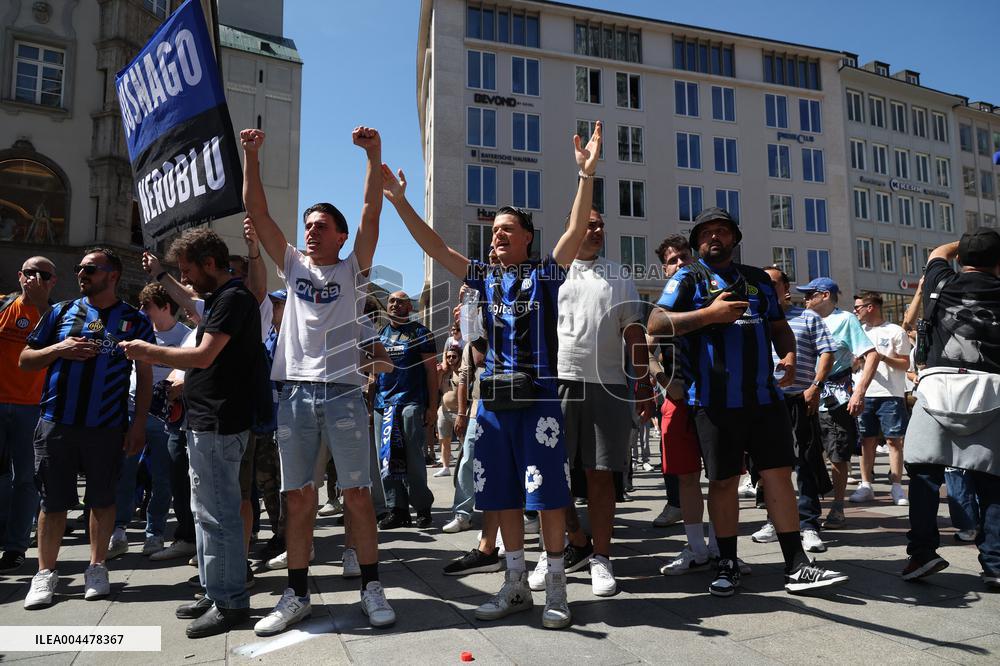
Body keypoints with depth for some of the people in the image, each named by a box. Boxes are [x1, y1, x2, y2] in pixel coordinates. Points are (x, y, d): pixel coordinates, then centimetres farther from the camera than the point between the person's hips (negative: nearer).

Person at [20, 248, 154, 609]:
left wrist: (139, 424, -3)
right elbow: (24, 361, 12)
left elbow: (144, 375, 3)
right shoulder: (61, 312, 9)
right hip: (55, 424, 2)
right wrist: (58, 350, -8)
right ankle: (45, 573, 21)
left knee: (102, 498, 8)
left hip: (107, 426, -2)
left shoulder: (134, 319, 3)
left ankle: (96, 567, 23)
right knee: (53, 500, 7)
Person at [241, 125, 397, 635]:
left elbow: (372, 211, -4)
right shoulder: (292, 265, 15)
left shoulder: (352, 269, 8)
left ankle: (371, 587, 12)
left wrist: (374, 156, -14)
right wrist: (251, 155, 2)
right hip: (296, 392, 3)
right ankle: (297, 594, 18)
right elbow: (256, 210, 10)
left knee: (357, 494, 0)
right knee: (298, 498, 7)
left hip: (343, 392, -3)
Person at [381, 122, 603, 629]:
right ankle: (515, 584, 25)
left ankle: (556, 587, 13)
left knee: (548, 494, -1)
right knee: (504, 495, 11)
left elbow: (577, 229, -10)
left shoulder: (545, 273, 3)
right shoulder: (485, 277, 13)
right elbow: (435, 247, 10)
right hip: (494, 399, 5)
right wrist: (400, 202, 4)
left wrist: (586, 174, -21)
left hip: (538, 397, -4)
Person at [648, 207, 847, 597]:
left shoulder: (758, 279, 17)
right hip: (714, 400, -4)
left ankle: (796, 566, 13)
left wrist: (789, 355, 2)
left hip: (764, 395, 4)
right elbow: (655, 324, -9)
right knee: (723, 481, 4)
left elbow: (779, 325, 24)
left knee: (779, 475, 4)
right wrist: (711, 313, -16)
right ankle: (728, 564, 18)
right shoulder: (689, 278, 3)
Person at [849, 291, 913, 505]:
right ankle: (866, 486, 11)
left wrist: (883, 357, -16)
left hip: (890, 395, -4)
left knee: (894, 439, -2)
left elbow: (905, 364, -1)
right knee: (867, 440, 6)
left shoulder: (895, 331, 1)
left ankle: (896, 486, 4)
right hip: (864, 394, 4)